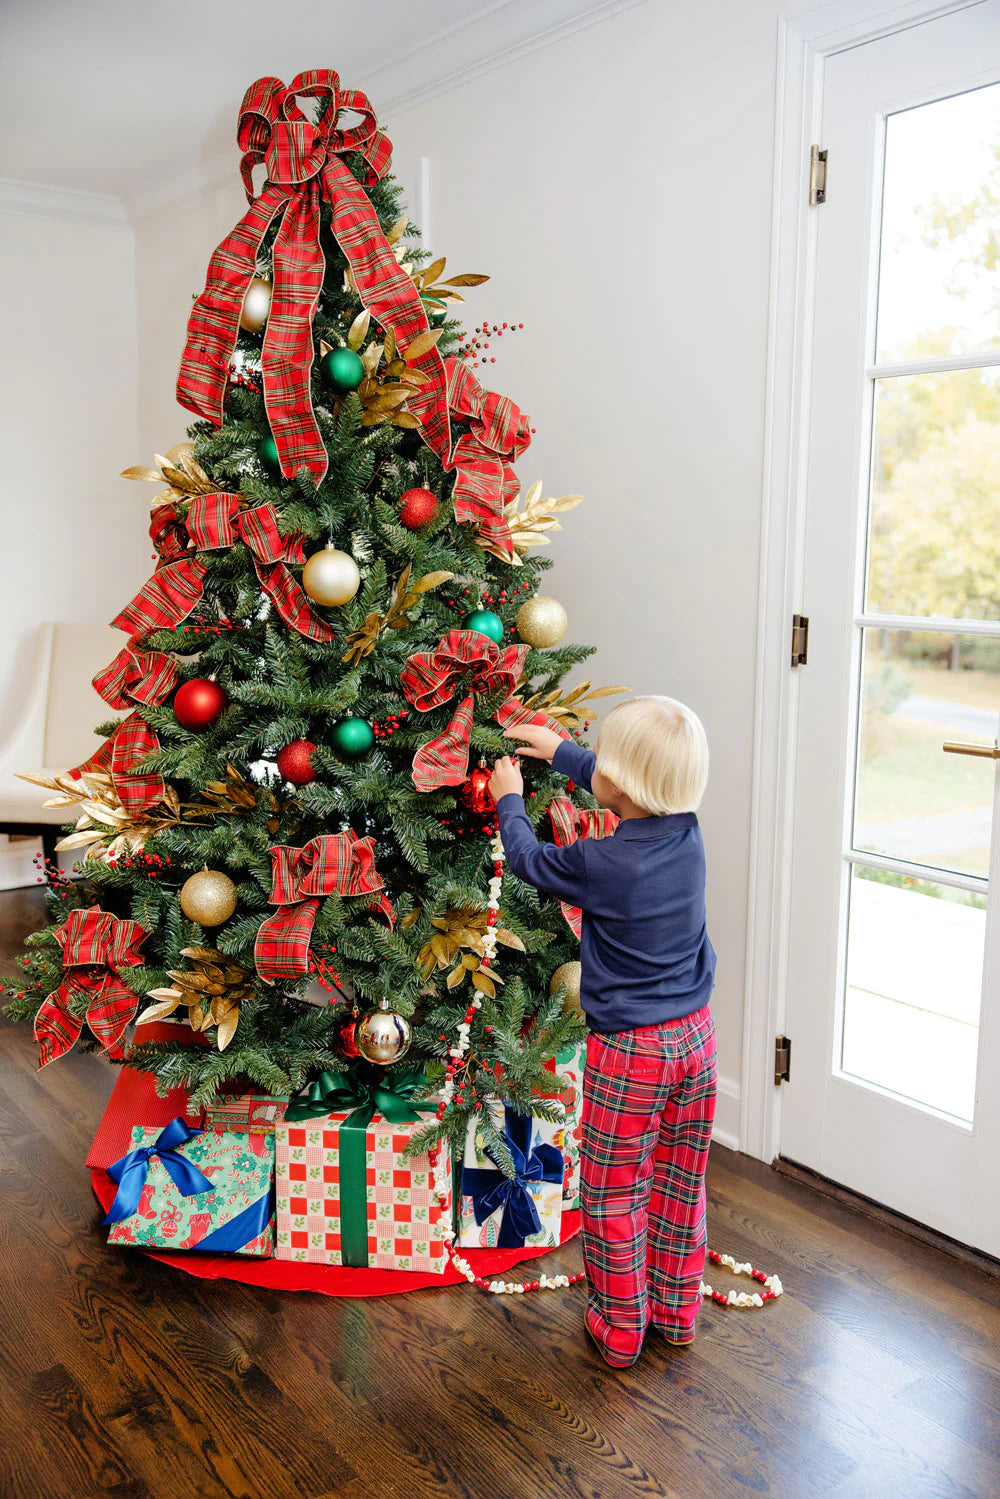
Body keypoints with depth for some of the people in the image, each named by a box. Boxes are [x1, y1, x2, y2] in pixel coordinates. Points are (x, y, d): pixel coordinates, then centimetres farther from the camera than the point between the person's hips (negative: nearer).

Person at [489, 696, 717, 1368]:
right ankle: (678, 1311, 36)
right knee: (681, 1182, 20)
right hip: (695, 1034, 6)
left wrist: (508, 798, 16)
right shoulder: (687, 833, -6)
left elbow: (529, 858, -3)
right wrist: (560, 749, 25)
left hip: (629, 1049, -6)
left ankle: (620, 1327, 26)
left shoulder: (600, 863, -23)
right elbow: (635, 791, 15)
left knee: (614, 1194, 12)